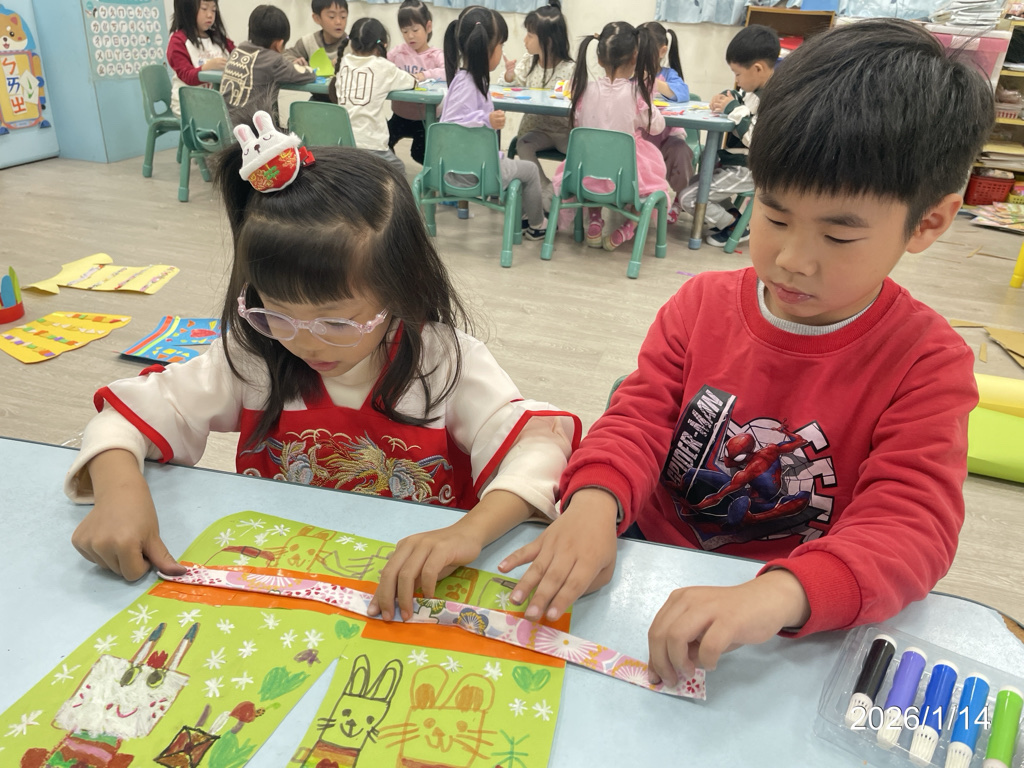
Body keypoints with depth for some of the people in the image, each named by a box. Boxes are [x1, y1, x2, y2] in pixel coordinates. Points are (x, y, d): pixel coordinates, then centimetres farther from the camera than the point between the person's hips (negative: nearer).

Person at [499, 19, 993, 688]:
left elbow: (912, 525, -20)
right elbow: (639, 418, -6)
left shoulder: (927, 361, -11)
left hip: (802, 626, -2)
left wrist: (776, 594, -41)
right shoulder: (703, 304, -1)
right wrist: (595, 500, -30)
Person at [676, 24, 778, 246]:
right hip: (732, 161, 10)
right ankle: (729, 214, 18)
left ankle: (737, 226, 3)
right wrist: (724, 99, -2)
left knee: (688, 198, -12)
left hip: (746, 170, -10)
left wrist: (734, 109, -22)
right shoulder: (755, 90, 3)